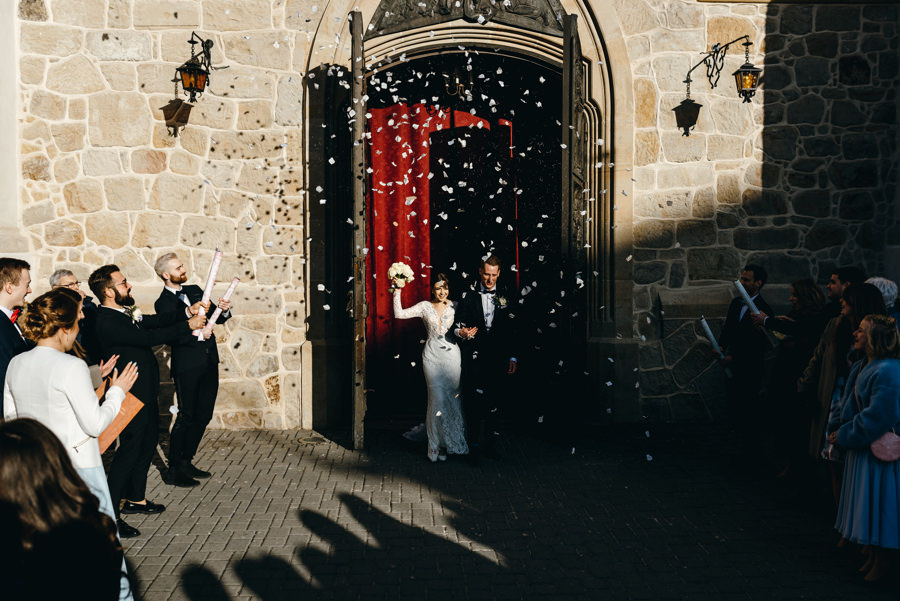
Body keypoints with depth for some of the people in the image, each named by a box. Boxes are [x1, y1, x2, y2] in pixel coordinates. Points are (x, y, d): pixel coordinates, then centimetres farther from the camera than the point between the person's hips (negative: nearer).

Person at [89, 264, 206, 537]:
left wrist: (187, 312, -2)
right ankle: (109, 514, 3)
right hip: (133, 397, -10)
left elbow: (155, 321, 11)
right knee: (130, 449, -5)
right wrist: (188, 326, -19)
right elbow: (149, 337, -27)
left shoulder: (125, 312, 7)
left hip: (146, 393, 10)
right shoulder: (108, 321, -24)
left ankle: (136, 498, 34)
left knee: (147, 443, 20)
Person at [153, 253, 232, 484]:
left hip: (209, 361, 7)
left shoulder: (195, 290, 14)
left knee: (203, 415, 11)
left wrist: (224, 310, -5)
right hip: (187, 365, -7)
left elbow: (216, 318, 16)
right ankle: (174, 468, 6)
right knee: (186, 417, -5)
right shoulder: (163, 303, -6)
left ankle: (186, 462, 23)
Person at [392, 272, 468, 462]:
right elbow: (399, 313, -5)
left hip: (452, 354, 1)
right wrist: (397, 292, -11)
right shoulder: (425, 307, 3)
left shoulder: (454, 306, 7)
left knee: (453, 398, 2)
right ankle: (436, 445, 10)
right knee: (437, 399, -4)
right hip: (432, 355, -1)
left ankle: (452, 443, 16)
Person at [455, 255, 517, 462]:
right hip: (474, 357, -2)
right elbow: (458, 324, 6)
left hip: (497, 357, 2)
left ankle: (491, 444, 16)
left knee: (495, 402, 5)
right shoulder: (469, 295, 4)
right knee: (473, 402, -5)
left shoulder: (504, 297, 9)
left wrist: (512, 357, 6)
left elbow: (510, 331, 10)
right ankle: (474, 446, 2)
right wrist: (462, 332, -17)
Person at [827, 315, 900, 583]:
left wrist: (844, 436, -17)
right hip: (864, 447, 9)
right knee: (867, 509, 18)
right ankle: (874, 557, 31)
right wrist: (838, 428, 4)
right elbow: (850, 403, 17)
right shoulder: (862, 367, 6)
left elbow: (877, 417, -25)